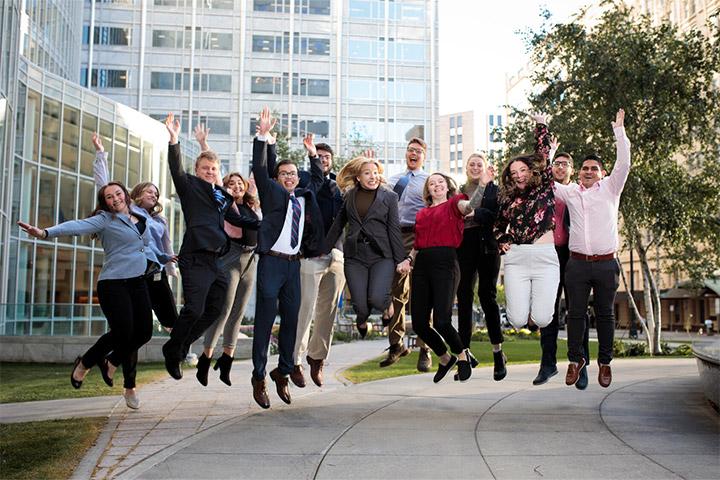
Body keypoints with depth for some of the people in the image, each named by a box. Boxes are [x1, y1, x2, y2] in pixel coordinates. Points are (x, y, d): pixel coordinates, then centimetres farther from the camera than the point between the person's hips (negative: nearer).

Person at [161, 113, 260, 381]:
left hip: (215, 260, 8)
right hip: (195, 258, -8)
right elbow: (176, 170, -14)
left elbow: (238, 219, 33)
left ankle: (180, 348, 27)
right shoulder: (190, 186, 4)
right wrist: (174, 141, -28)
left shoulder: (222, 197, 22)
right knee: (194, 309, -14)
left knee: (213, 311, 12)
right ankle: (172, 351, 8)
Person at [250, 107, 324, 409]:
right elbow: (259, 168, -10)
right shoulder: (271, 192, 3)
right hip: (271, 262, -5)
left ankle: (283, 372, 21)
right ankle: (259, 377, 4)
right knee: (265, 319, -3)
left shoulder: (305, 197, 17)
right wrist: (263, 136, -19)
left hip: (294, 263, 5)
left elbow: (318, 178, 34)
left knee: (291, 319, 9)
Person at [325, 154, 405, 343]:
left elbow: (394, 229, 1)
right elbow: (338, 225, 18)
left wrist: (401, 259, -3)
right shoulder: (350, 196, 11)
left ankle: (388, 303, 16)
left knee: (376, 298, -22)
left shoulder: (389, 196, 4)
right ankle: (361, 321, 32)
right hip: (355, 256, 2)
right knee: (360, 305, -6)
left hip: (381, 256, -2)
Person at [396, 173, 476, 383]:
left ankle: (462, 355, 14)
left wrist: (482, 185, -31)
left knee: (441, 321, -16)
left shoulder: (453, 204, 9)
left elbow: (468, 207, -14)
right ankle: (445, 358, 28)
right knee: (419, 323, 1)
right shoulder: (421, 214, 22)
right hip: (422, 265, 5)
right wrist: (408, 260, 6)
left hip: (445, 263, -5)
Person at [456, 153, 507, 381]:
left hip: (487, 247, -3)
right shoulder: (458, 191, 14)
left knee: (487, 296, -3)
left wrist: (473, 213, -16)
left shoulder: (494, 190, 5)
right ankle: (465, 353, 6)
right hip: (464, 248, 3)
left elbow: (497, 217, -9)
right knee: (463, 297, 1)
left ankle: (498, 353, 8)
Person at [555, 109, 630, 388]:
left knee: (605, 314, 6)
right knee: (576, 313, 3)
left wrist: (619, 130, -3)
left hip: (606, 263, -1)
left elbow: (624, 163, -2)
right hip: (577, 263, 1)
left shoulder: (610, 188, 7)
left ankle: (605, 362, 15)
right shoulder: (569, 192, 12)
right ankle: (575, 360, 14)